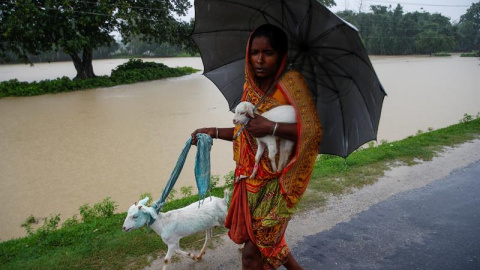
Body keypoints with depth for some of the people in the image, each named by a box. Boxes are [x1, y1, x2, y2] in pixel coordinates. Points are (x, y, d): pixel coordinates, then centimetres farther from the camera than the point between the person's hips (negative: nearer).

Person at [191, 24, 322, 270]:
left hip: (277, 182, -7)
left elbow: (314, 131, -23)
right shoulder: (251, 86, 5)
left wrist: (271, 127, -30)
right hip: (251, 178, 7)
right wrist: (213, 132, 13)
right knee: (268, 240, 23)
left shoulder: (291, 81, -15)